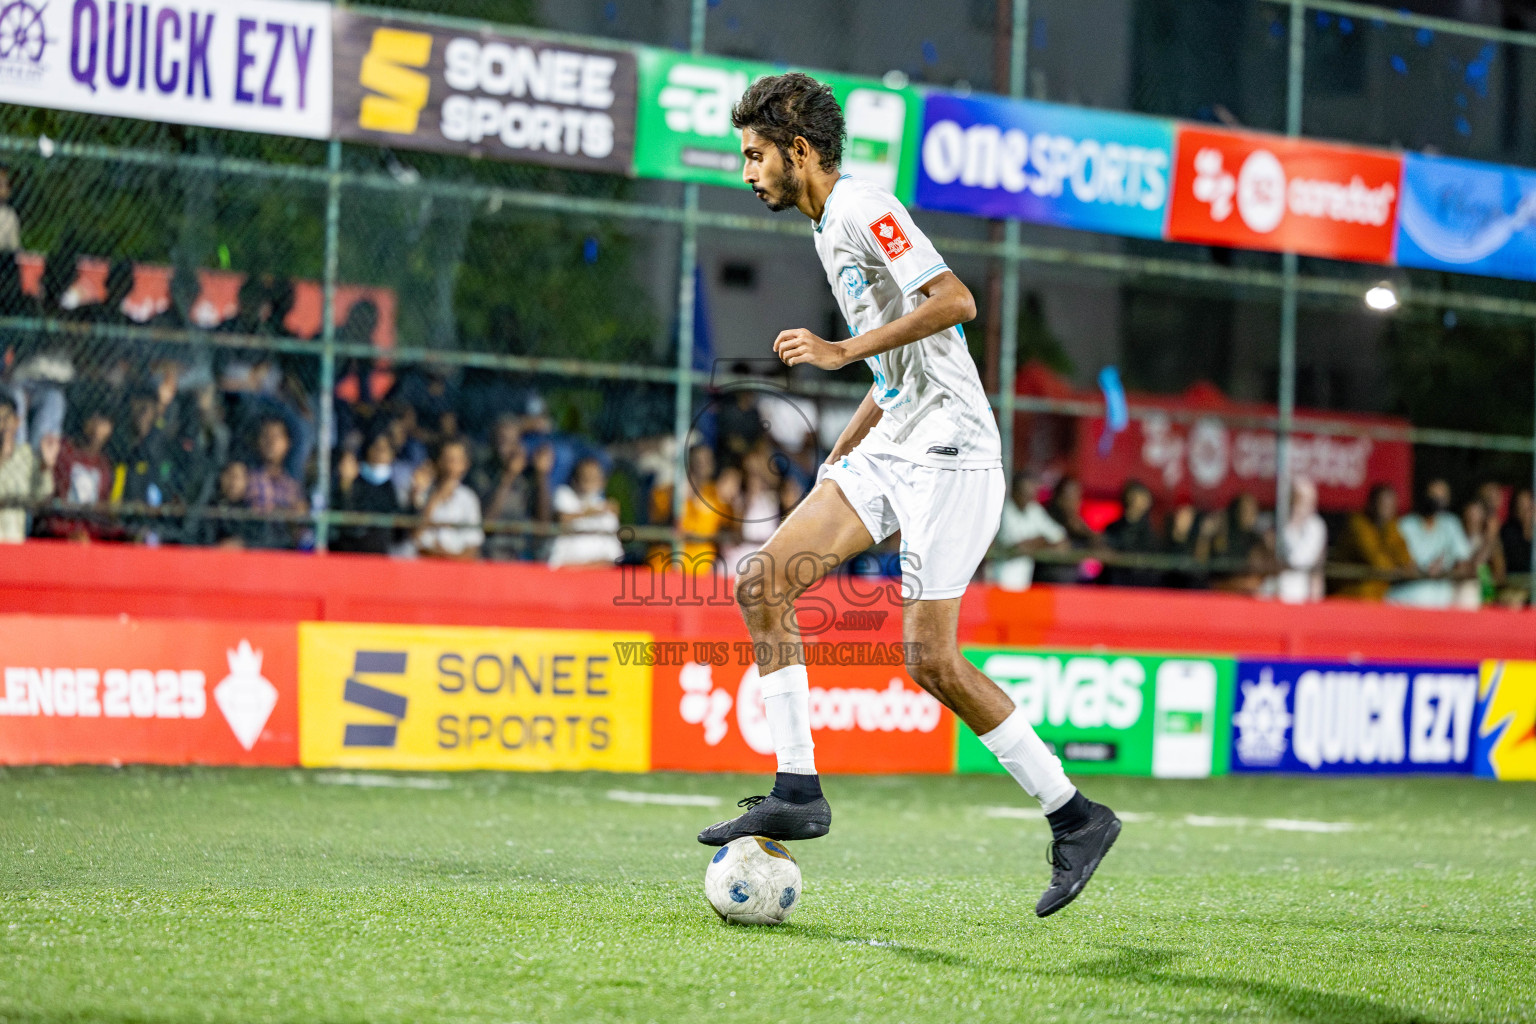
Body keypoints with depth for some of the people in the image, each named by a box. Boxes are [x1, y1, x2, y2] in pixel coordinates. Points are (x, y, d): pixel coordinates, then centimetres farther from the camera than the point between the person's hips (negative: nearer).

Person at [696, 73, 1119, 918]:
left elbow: (954, 300, -22)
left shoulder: (864, 207, -9)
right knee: (763, 581, -4)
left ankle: (1075, 817, 0)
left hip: (947, 452, -10)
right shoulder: (827, 228, 20)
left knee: (931, 658, -12)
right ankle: (797, 791, -3)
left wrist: (844, 351, -20)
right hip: (890, 451, 10)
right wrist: (836, 461, 24)